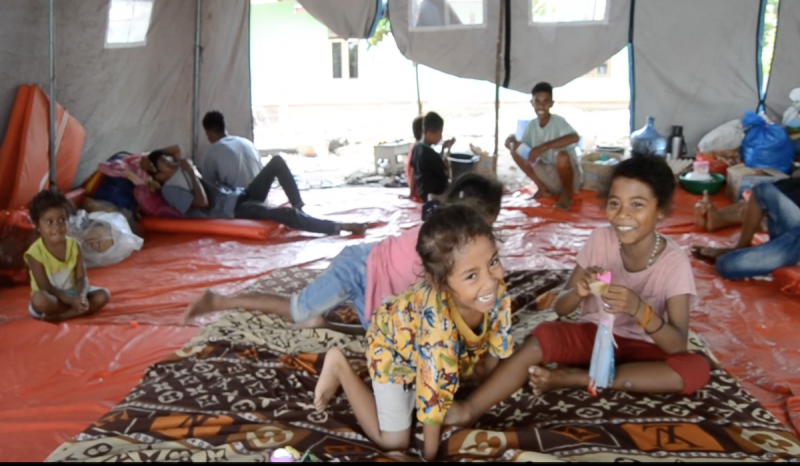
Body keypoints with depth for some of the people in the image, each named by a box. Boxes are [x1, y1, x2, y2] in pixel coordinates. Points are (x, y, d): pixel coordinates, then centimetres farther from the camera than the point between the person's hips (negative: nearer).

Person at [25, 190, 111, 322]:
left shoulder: (73, 245, -4)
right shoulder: (35, 252, -17)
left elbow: (81, 278, -7)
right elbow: (45, 287, -19)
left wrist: (81, 296, -29)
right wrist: (71, 301, -30)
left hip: (72, 293, 5)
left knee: (103, 295, -17)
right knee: (39, 300, -37)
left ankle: (60, 316, -24)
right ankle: (77, 310, -17)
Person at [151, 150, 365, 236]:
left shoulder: (180, 172, 25)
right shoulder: (169, 190, -5)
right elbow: (202, 202, -17)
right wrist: (190, 172, -11)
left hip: (242, 196, 10)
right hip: (234, 209, -10)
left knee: (277, 162, -2)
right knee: (285, 214, -33)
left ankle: (300, 209, -7)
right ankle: (339, 227, -33)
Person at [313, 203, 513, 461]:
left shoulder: (495, 288, -31)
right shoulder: (438, 323, -49)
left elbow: (499, 335, -7)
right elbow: (435, 391, -36)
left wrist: (484, 368, 10)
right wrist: (429, 455, -23)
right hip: (391, 348, -6)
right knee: (393, 442, 1)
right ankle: (340, 366, 12)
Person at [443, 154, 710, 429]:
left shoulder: (675, 262, -18)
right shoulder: (600, 239, -11)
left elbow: (678, 345, -24)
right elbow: (560, 308, -8)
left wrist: (639, 309, -42)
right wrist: (579, 291, -32)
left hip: (642, 349, -1)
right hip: (593, 334, 1)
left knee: (697, 370, -30)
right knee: (542, 337, -29)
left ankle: (573, 378, -26)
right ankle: (468, 411, -34)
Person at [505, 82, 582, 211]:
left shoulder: (558, 121, -18)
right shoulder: (531, 125, -1)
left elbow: (575, 137, -37)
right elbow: (525, 148, 1)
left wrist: (544, 147, -40)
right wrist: (513, 140, -21)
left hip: (569, 175, -5)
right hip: (549, 177, 5)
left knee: (562, 155, -38)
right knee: (516, 150, -7)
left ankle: (567, 194, -9)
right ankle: (542, 188, 6)